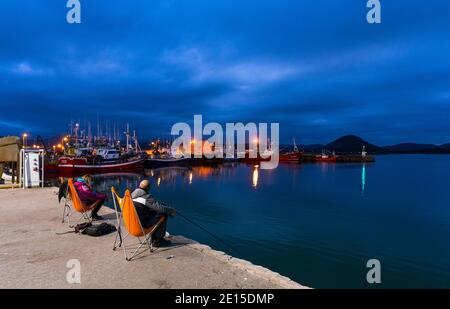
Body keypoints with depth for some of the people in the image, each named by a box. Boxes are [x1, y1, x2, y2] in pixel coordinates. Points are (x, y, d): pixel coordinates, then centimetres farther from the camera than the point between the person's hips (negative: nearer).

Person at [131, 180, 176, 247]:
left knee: (154, 213, 24)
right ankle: (158, 240, 10)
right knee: (163, 215, -1)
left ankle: (154, 240, 27)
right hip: (142, 225, -9)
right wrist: (171, 210, -5)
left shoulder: (132, 195, 7)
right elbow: (160, 208, -22)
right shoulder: (147, 197, -20)